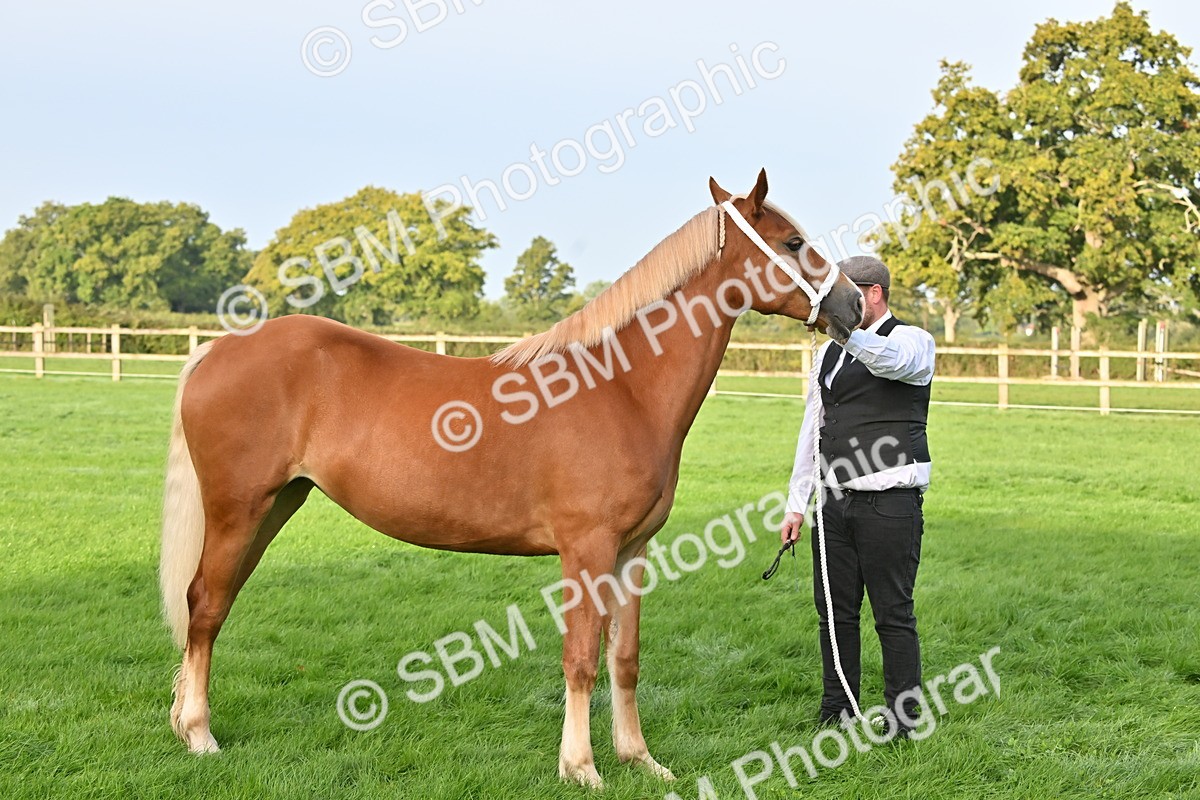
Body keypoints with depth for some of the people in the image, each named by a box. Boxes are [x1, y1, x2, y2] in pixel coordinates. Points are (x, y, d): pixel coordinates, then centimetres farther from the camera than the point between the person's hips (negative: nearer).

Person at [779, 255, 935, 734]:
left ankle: (903, 723, 2)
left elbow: (889, 359, -29)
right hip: (834, 499, 7)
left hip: (890, 501, -6)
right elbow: (812, 429, 18)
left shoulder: (912, 341, -3)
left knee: (893, 613, -4)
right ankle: (837, 713, 17)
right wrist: (796, 504, 14)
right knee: (835, 611, 8)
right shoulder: (828, 354, 17)